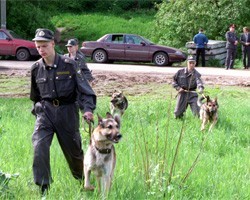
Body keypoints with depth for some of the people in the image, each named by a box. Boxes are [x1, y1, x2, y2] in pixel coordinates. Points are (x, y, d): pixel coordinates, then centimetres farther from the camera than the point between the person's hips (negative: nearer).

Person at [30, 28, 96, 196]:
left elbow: (84, 89, -9)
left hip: (67, 111, -2)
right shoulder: (36, 68, 2)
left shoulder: (69, 65, -9)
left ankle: (82, 178, 39)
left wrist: (88, 109, -21)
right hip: (45, 111, 2)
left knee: (73, 149, 11)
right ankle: (43, 187, -12)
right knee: (39, 146, -19)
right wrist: (36, 109, 21)